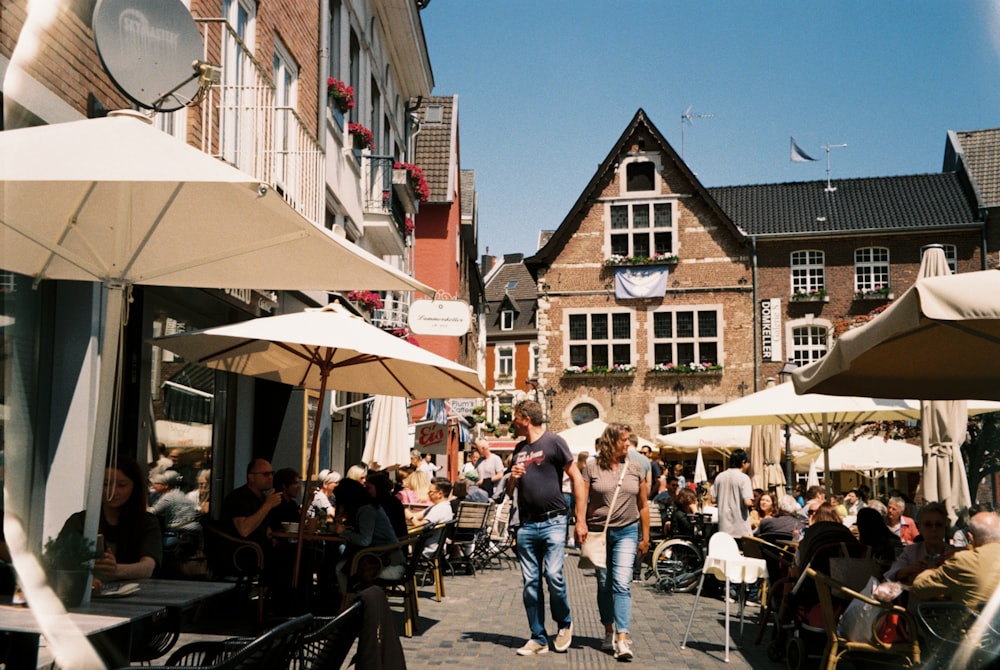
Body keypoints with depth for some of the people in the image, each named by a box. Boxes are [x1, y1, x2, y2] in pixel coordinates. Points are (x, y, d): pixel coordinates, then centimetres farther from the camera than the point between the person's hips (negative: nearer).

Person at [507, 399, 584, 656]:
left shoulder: (554, 442, -3)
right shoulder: (519, 449, 16)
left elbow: (577, 479, -4)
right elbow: (509, 492, 22)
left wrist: (581, 519, -9)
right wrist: (512, 478, -2)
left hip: (553, 522, -6)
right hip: (526, 525, 6)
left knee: (554, 576, -13)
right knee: (531, 583, 5)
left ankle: (564, 624, 12)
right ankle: (538, 638, 13)